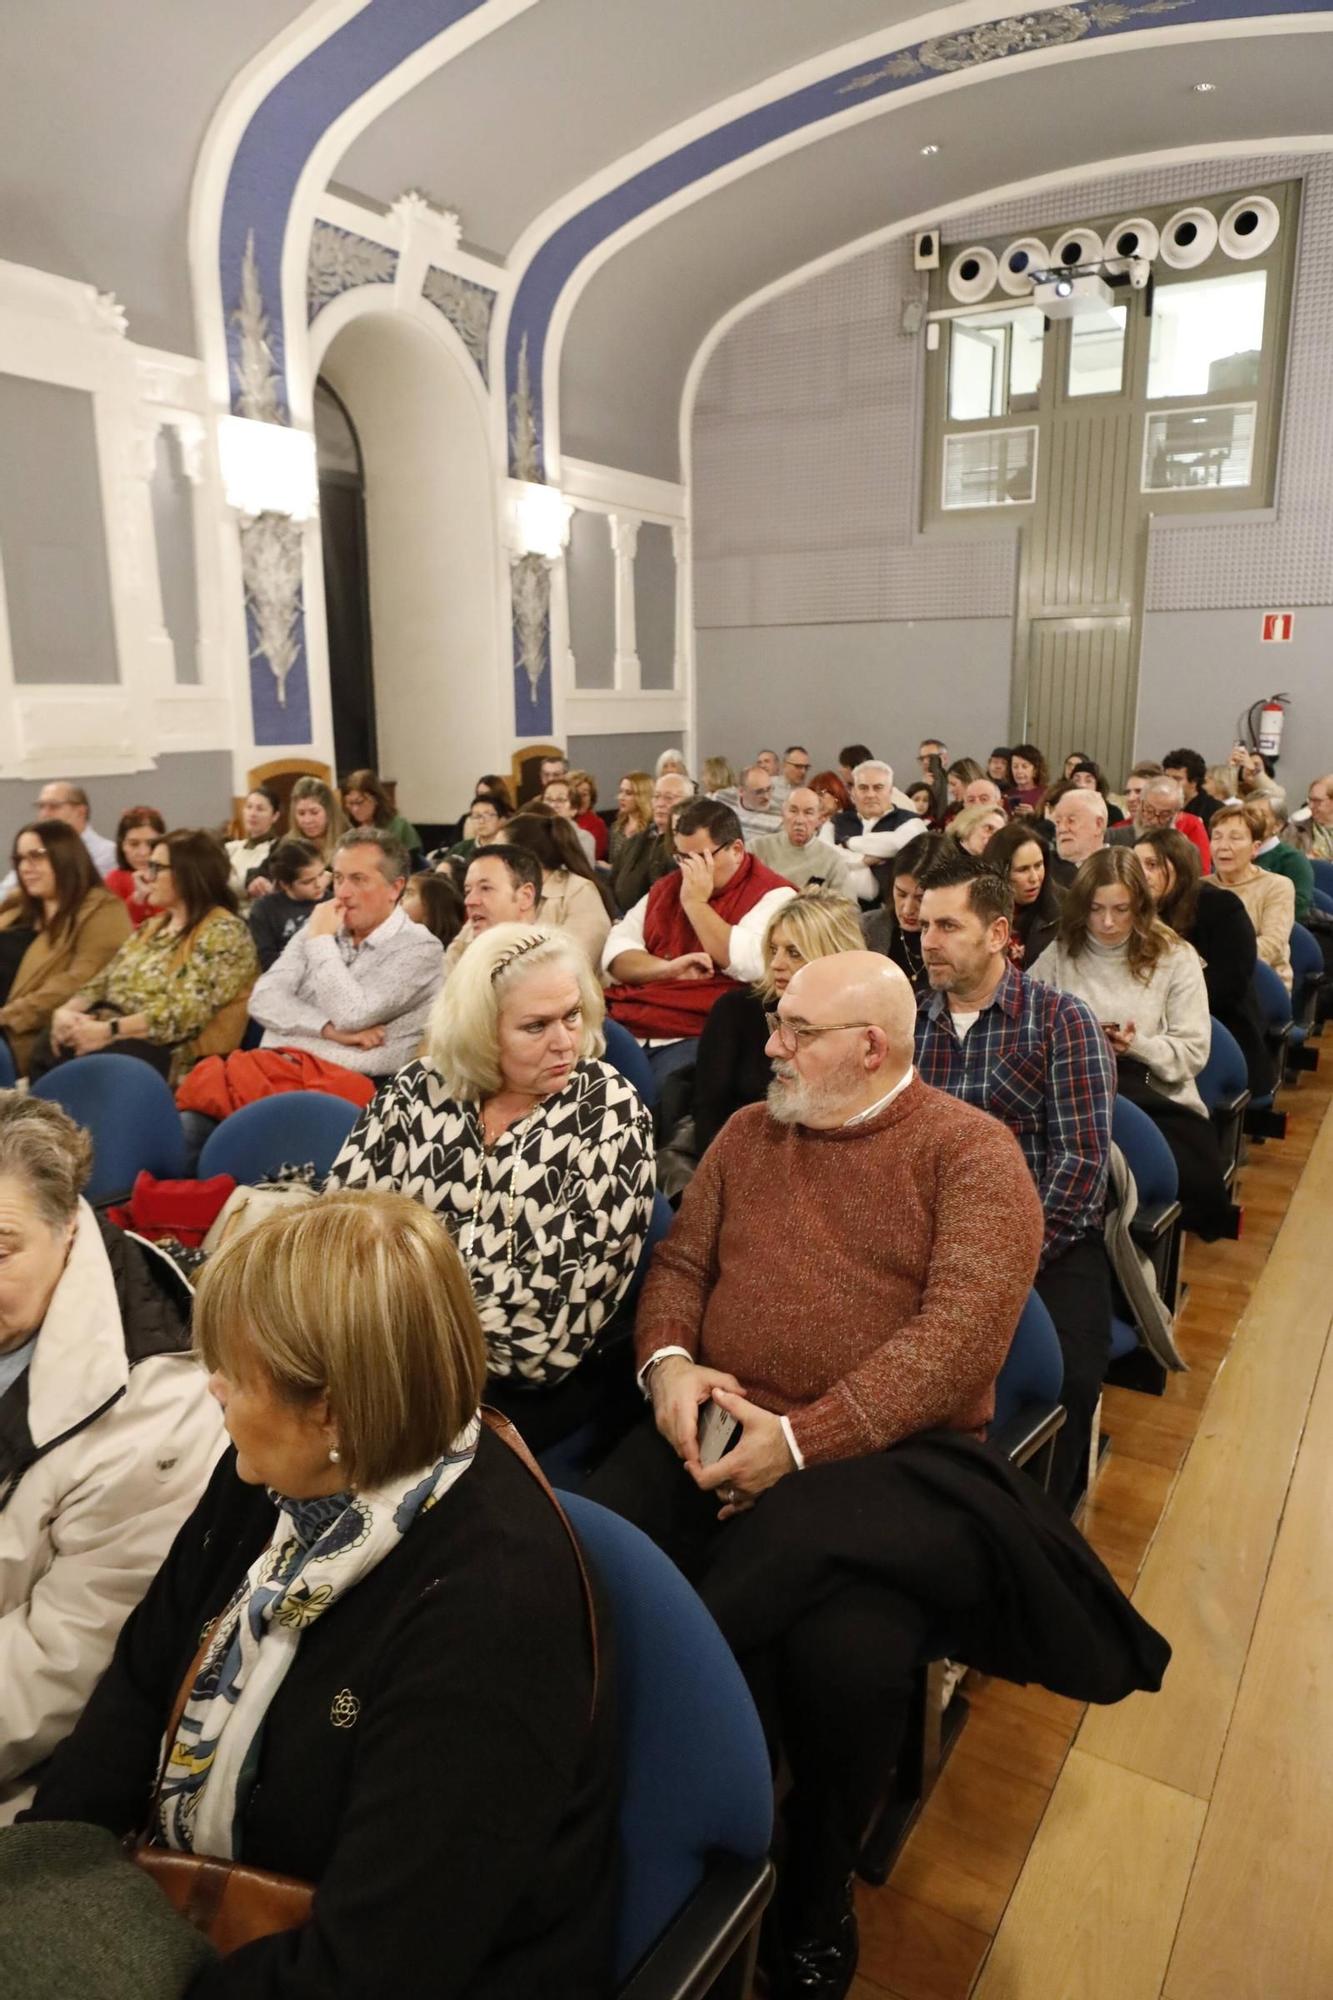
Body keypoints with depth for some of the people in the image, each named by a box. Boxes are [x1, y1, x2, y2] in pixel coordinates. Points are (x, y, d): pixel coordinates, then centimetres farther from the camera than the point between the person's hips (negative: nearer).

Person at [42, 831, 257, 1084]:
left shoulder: (222, 932, -8)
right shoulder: (152, 926, 20)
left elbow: (186, 1012, -20)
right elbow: (102, 982, 15)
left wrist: (109, 1030, -24)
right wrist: (65, 1011, -6)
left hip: (172, 1052, -7)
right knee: (44, 1049, -20)